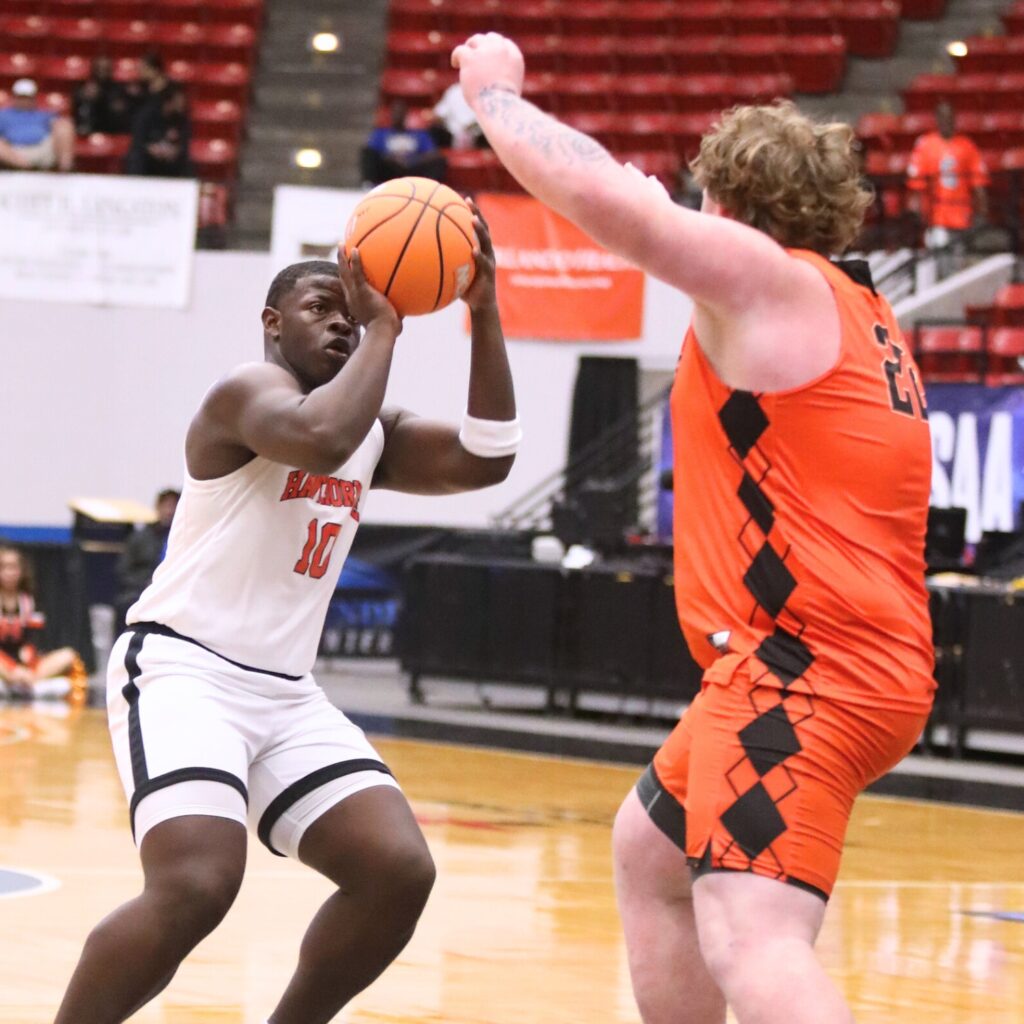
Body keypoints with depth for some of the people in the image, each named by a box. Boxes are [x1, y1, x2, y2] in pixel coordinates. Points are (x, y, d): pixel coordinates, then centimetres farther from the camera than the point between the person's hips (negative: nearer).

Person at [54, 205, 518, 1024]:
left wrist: (484, 314, -1)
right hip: (184, 671, -8)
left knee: (399, 871, -7)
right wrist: (384, 326, -20)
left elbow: (486, 460, 5)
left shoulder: (374, 432, 16)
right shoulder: (250, 390, -10)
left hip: (286, 693, 8)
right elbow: (324, 440, -32)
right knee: (197, 885, -27)